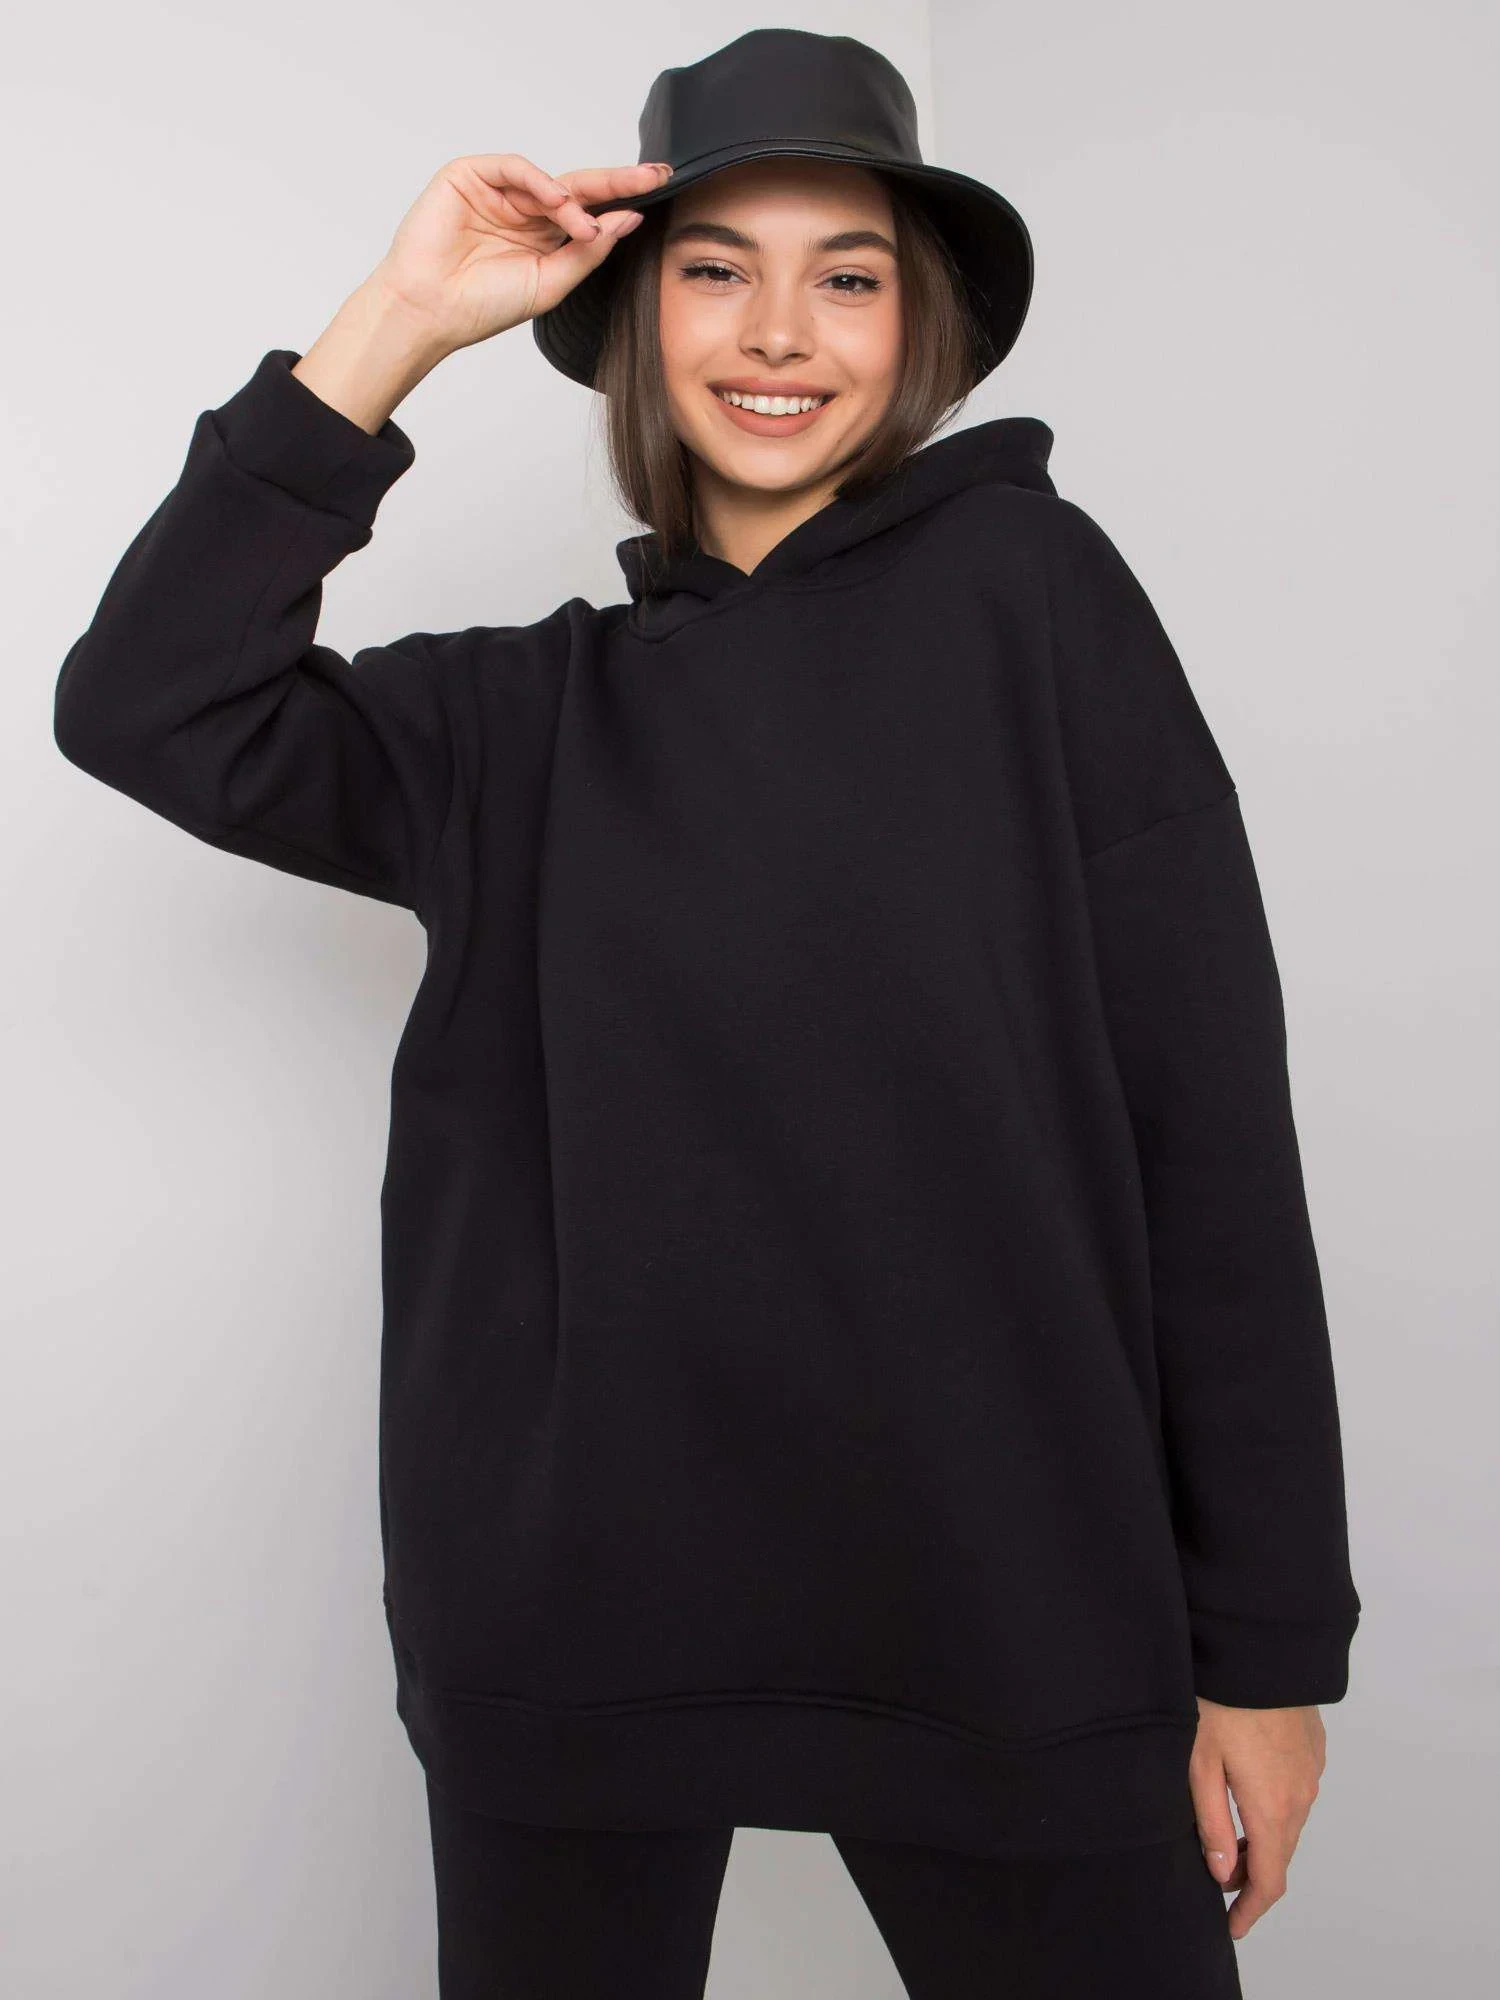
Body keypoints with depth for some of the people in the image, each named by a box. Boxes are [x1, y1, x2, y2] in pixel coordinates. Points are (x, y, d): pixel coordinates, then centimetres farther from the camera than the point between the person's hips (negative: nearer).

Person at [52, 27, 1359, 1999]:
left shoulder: (1027, 587, -2)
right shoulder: (525, 715, 8)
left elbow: (1210, 1113, -5)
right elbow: (147, 706, -2)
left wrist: (1268, 1642, -6)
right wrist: (392, 330, -5)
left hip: (999, 1599, -2)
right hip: (571, 1603, 3)